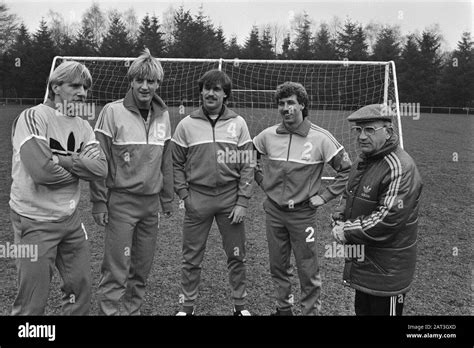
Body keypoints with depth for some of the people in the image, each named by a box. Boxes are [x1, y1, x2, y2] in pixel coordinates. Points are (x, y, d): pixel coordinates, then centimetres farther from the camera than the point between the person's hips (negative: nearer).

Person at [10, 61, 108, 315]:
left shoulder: (83, 126, 7)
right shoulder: (33, 117, -14)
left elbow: (101, 168, -7)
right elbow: (42, 170, -25)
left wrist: (62, 160, -18)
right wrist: (79, 168, -9)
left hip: (70, 218, 7)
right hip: (35, 221, -6)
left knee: (81, 287, 17)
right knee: (32, 304, 6)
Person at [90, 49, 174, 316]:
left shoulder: (163, 115, 6)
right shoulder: (113, 112, -8)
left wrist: (167, 199, 13)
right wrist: (99, 202, -8)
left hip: (151, 202, 5)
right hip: (121, 201, -4)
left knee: (142, 269, 13)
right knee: (116, 271, -1)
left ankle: (132, 310, 30)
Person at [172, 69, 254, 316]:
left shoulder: (238, 124, 2)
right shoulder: (186, 124, 1)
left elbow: (247, 165, 1)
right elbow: (176, 164, 6)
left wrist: (242, 202, -5)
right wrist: (184, 194, -4)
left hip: (230, 199, 1)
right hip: (197, 199, 0)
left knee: (236, 256, 10)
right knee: (191, 258, 8)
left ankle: (240, 304, 27)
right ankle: (187, 305, 25)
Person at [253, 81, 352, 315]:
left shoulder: (320, 138, -12)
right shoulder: (268, 135, -2)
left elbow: (347, 169, -6)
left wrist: (324, 196, -9)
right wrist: (262, 180, 7)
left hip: (303, 214, -3)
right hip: (273, 211, 4)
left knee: (308, 270, 4)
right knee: (277, 266, 16)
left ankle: (311, 310, 24)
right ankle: (283, 307, 36)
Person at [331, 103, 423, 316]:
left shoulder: (400, 168, -22)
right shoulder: (363, 161, 9)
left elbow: (387, 219, -28)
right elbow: (348, 196, 19)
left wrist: (347, 233, -19)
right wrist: (340, 218, -1)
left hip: (386, 270, -9)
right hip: (361, 262, 9)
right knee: (362, 309, 23)